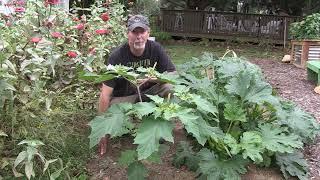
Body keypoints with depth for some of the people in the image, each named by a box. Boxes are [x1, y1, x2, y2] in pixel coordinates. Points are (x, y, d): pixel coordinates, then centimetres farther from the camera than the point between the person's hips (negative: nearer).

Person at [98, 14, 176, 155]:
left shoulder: (155, 49, -12)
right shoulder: (117, 56, -21)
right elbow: (105, 95, -23)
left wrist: (152, 78, -33)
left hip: (148, 93, 3)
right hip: (123, 97, -2)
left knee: (169, 88, -26)